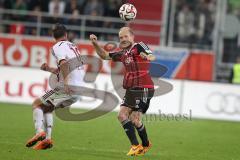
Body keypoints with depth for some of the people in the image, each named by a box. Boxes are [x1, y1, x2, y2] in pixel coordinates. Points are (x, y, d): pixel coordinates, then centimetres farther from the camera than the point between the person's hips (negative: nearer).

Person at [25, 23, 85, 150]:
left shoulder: (58, 47, -3)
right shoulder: (72, 46, 23)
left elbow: (64, 63, -22)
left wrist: (66, 83, -31)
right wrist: (50, 69, 37)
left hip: (67, 89, -8)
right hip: (78, 90, 8)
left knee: (37, 104, 4)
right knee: (47, 108, 21)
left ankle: (39, 131, -17)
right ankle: (47, 138, 9)